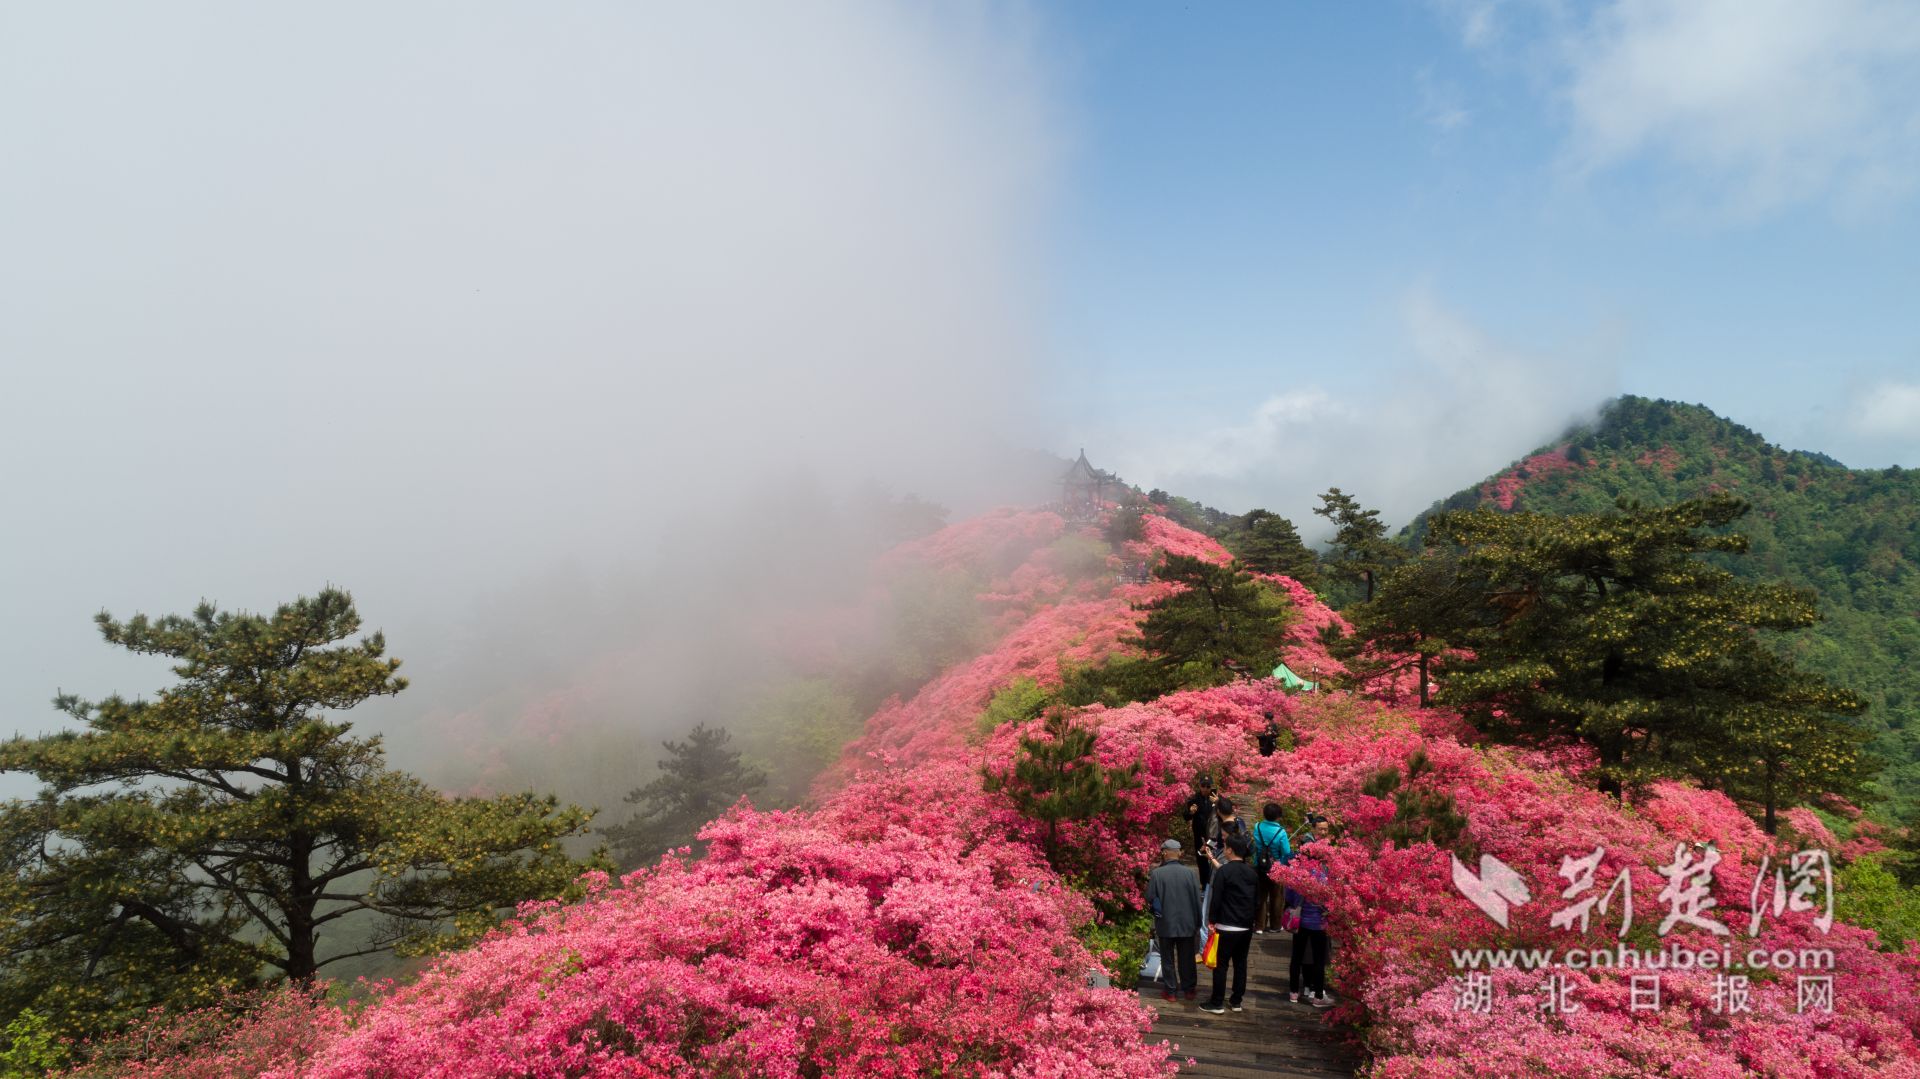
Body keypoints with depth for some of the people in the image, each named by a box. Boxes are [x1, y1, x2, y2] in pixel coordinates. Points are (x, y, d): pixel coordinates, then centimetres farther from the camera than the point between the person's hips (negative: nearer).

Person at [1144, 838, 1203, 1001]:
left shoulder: (1156, 874, -14)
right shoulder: (1190, 873, -8)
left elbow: (1150, 900, -9)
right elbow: (1197, 900, -2)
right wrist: (1197, 923, 8)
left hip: (1166, 924, -2)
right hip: (1187, 924, 2)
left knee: (1168, 959, 11)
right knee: (1187, 958, 16)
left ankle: (1170, 990, 16)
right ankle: (1189, 989, 26)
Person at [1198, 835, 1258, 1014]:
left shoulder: (1224, 871, -15)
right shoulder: (1251, 871, 5)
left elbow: (1216, 898, -14)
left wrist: (1211, 920, -4)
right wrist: (1213, 860, 34)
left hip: (1227, 927, -6)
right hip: (1247, 926, 6)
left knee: (1220, 965, 2)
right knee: (1240, 964, 13)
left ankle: (1217, 1003, 6)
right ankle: (1236, 1001, 20)